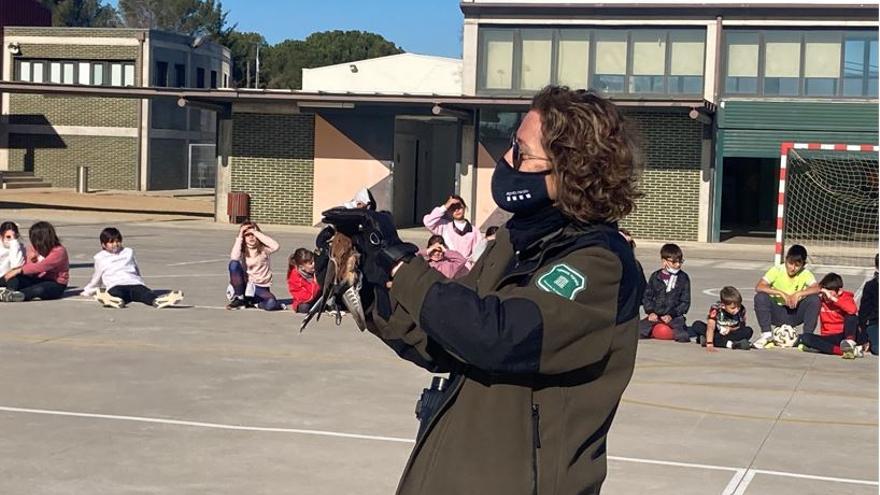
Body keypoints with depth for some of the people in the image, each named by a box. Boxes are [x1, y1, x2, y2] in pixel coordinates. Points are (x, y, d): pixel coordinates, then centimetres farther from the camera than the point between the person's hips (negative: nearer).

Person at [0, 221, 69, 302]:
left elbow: (42, 266, -31)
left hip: (55, 284, -6)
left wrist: (19, 270, -36)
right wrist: (30, 260, -15)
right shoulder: (33, 249, 6)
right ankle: (9, 291, -51)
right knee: (15, 277, -20)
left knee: (39, 289, -40)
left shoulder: (59, 251, -16)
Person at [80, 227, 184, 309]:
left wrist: (142, 283, 38)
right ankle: (116, 301, -78)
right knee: (117, 293, -42)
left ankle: (158, 300, -68)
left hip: (134, 283, 2)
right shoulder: (100, 257, 23)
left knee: (145, 293, -35)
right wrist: (88, 291, 44)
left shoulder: (128, 252, 28)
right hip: (115, 286, -2)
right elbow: (97, 277, 34)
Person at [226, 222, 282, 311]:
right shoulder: (241, 250, 0)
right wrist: (240, 237, -18)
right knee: (234, 264, -26)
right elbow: (234, 258, -24)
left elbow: (275, 246, -26)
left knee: (271, 304, -34)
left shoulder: (263, 249, -3)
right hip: (246, 285, 1)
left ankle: (250, 301, 0)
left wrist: (256, 233, -21)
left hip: (261, 288, -1)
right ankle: (239, 299, -13)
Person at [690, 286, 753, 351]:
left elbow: (742, 327, -2)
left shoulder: (741, 310, -16)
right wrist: (709, 344, -48)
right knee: (696, 326, -25)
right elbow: (710, 327, -36)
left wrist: (731, 329, -21)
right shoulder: (715, 309, -25)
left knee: (749, 331, -24)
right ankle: (729, 344, -35)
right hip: (716, 333, -2)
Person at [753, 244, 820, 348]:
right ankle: (767, 334, -14)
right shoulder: (777, 270, -10)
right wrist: (781, 293, -29)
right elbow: (758, 287, -23)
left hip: (795, 314, 1)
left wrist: (798, 294, -33)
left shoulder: (805, 274, -5)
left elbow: (817, 288, -22)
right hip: (776, 313, -1)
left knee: (815, 299, -23)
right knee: (760, 297, -28)